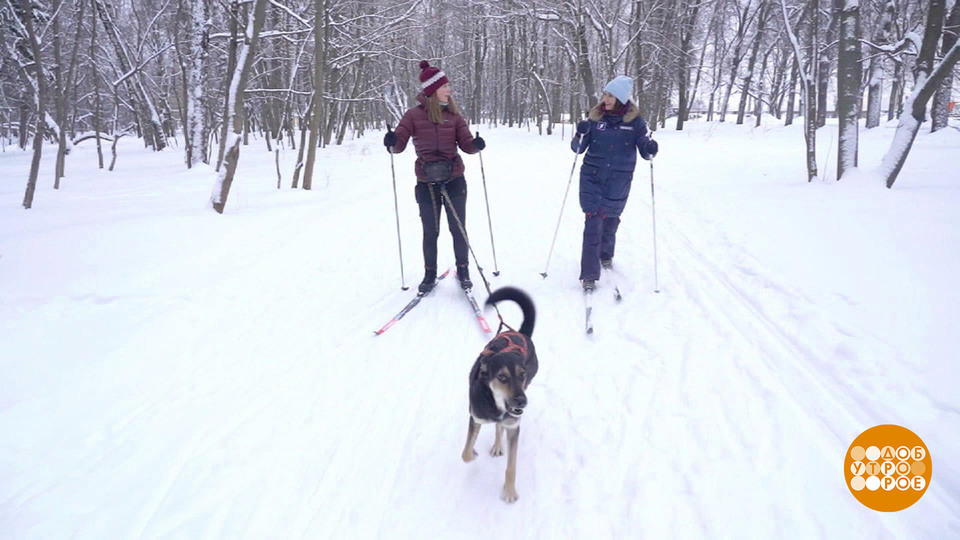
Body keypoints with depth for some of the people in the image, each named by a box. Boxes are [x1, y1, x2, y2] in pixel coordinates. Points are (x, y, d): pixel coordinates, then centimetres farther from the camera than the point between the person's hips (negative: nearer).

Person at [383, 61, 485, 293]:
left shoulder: (454, 115, 4)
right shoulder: (414, 115, -1)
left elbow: (466, 143, -1)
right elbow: (399, 144, -4)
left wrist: (476, 144, -22)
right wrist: (392, 143, -26)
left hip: (454, 180, 1)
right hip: (426, 182, -1)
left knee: (458, 228, 7)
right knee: (430, 231, 8)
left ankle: (463, 271, 23)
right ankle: (430, 274, 24)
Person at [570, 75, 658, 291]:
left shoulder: (634, 121, -3)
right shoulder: (595, 117, 0)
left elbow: (644, 148, 0)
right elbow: (578, 148, 1)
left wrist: (650, 149, -23)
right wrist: (581, 136, -20)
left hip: (618, 182, 0)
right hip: (592, 178, 0)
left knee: (610, 221, 15)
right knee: (593, 223, -8)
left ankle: (606, 255, 44)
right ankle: (589, 275, -4)